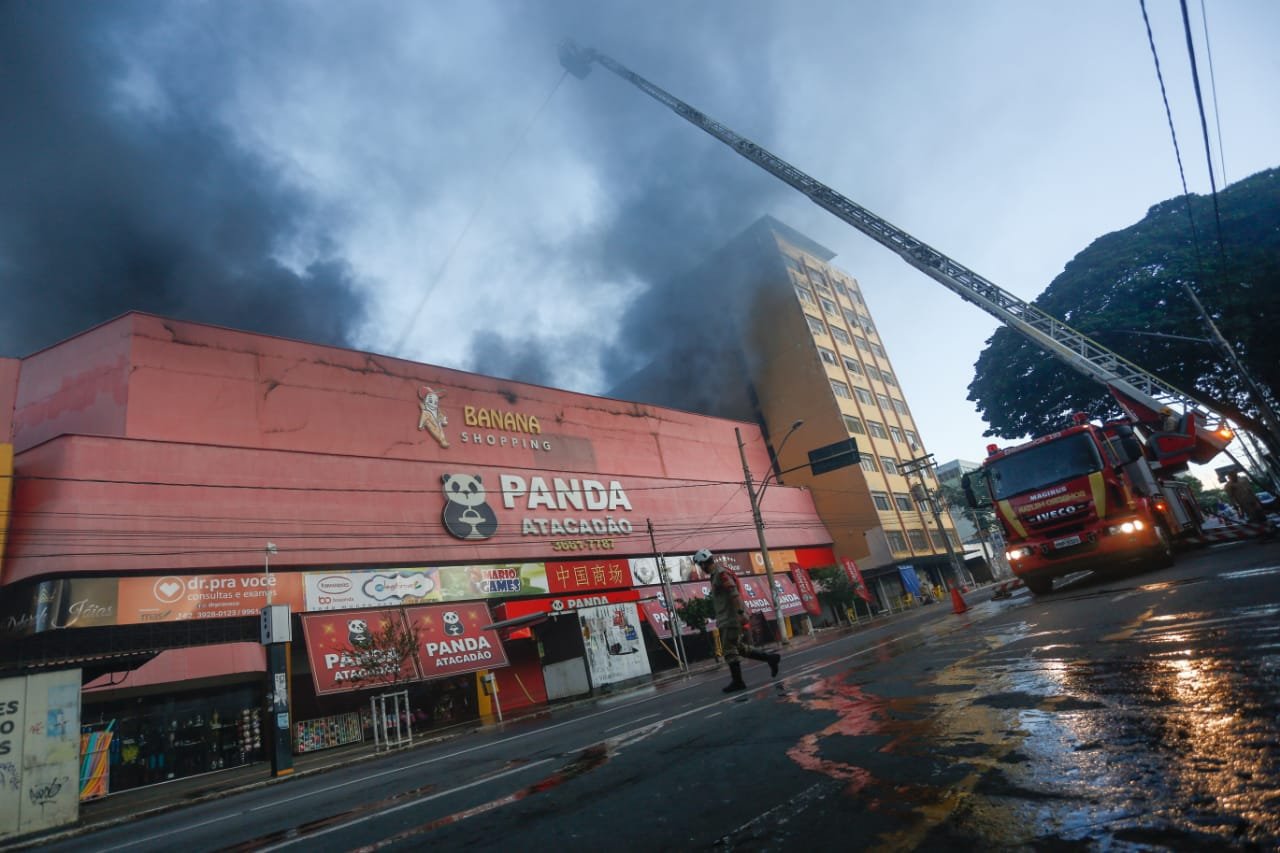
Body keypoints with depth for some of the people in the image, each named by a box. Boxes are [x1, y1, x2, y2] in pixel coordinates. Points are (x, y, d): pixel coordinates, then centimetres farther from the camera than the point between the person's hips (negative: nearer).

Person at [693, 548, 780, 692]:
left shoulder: (721, 574, -14)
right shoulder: (715, 575, 17)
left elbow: (734, 593, -23)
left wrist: (741, 612, -28)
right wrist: (719, 619, 26)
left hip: (731, 619, -10)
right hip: (726, 620, 10)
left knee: (729, 651, -3)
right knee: (741, 648, 10)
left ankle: (737, 682, 5)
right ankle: (770, 658, 15)